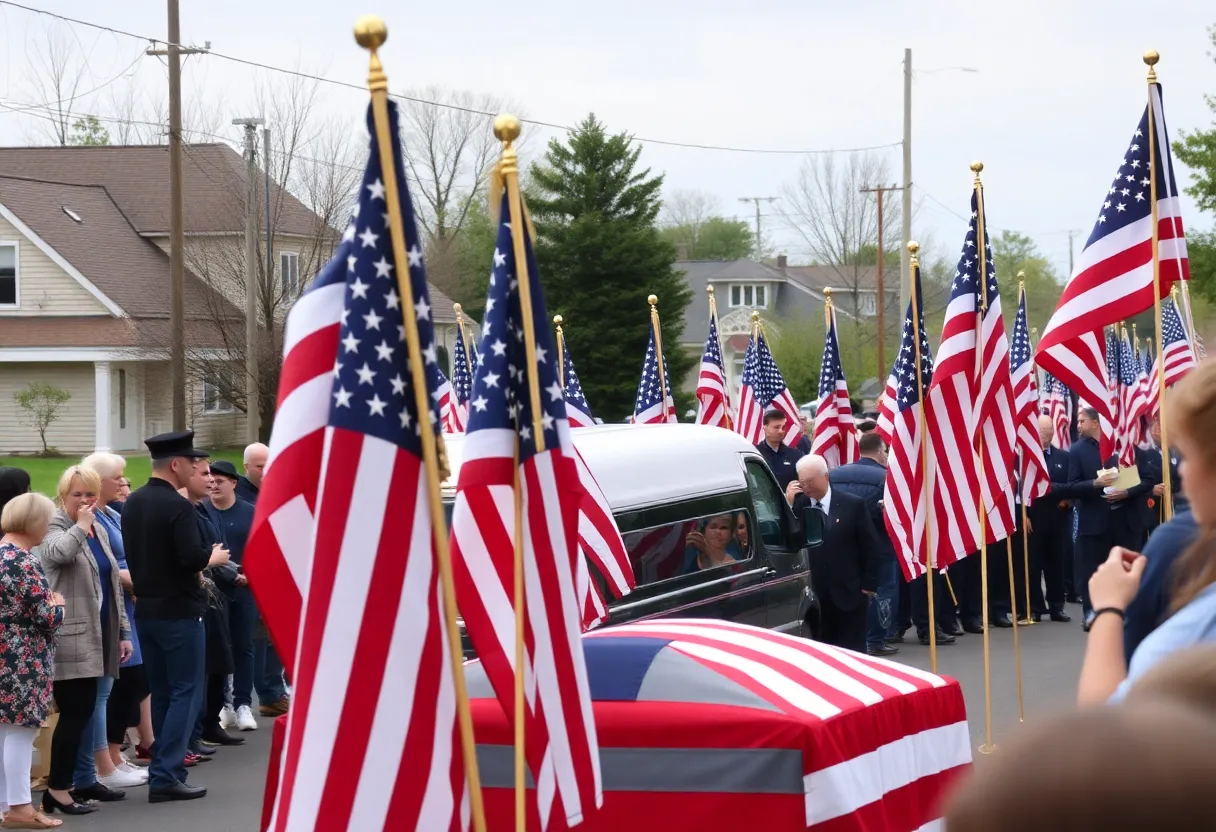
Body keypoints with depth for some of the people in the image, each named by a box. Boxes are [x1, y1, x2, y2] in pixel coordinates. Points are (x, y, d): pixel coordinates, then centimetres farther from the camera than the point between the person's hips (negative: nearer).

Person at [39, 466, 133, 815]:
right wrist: (80, 525, -16)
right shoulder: (55, 527, -6)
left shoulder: (99, 530, 18)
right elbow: (55, 553, -31)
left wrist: (123, 631, 19)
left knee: (87, 710, 12)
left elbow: (113, 584, 23)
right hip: (71, 637, -8)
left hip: (98, 634, 8)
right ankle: (57, 789, -9)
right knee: (75, 711, -12)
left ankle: (84, 780, 19)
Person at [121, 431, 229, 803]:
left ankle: (167, 767, 20)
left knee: (161, 691, 15)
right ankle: (165, 775, -7)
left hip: (145, 609, 8)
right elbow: (193, 557, -23)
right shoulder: (178, 506, -18)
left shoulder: (132, 503, 7)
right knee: (186, 691, -2)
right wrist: (214, 557, -5)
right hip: (178, 610, -8)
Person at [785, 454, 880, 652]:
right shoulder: (797, 506, 4)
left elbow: (869, 545, 2)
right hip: (813, 593, 2)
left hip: (848, 592, -2)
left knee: (852, 651, 4)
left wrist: (869, 583, -3)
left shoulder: (853, 505, -1)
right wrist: (789, 504, -11)